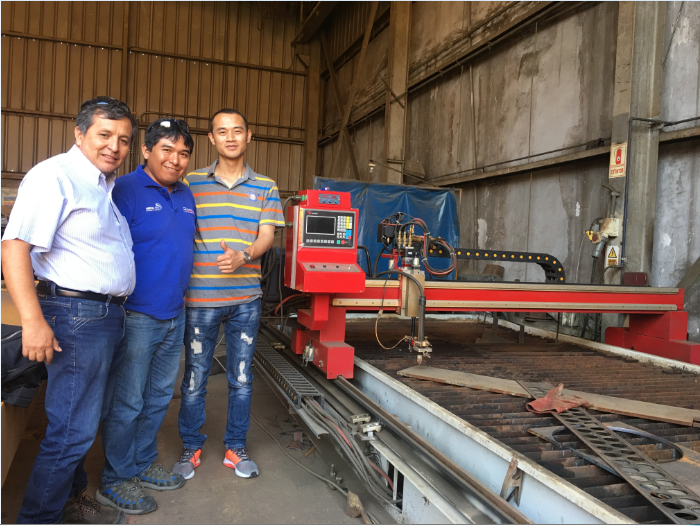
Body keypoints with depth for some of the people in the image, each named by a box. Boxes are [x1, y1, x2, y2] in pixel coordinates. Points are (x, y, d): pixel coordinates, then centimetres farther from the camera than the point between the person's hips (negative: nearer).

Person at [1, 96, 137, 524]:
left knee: (88, 420, 19)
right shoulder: (55, 175, -12)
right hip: (78, 314, -9)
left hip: (111, 314, 10)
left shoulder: (106, 186, 17)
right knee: (71, 432, -2)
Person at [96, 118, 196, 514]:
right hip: (136, 317, -7)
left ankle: (143, 464, 36)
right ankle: (115, 481, 23)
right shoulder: (125, 191, -13)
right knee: (126, 403, 4)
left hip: (174, 316, 8)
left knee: (159, 396, 18)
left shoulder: (186, 195, 12)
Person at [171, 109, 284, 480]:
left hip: (246, 297, 1)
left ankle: (235, 447, 28)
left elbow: (266, 236, 1)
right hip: (200, 296, -1)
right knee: (194, 377, 7)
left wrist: (243, 256, -21)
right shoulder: (191, 183, 4)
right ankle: (190, 447, 27)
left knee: (241, 379, 10)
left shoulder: (265, 188, 7)